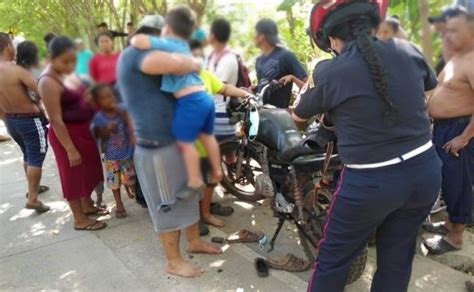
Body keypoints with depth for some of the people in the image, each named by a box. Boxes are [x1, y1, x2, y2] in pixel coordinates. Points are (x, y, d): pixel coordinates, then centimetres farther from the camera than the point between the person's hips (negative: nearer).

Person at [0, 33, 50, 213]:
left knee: (27, 154, 25)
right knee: (36, 158, 1)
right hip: (30, 120, -8)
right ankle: (32, 199, 2)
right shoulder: (17, 70, -22)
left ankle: (33, 188, 39)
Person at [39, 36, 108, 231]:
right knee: (74, 175, 5)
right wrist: (70, 149, -22)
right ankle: (80, 219, 21)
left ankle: (87, 205, 41)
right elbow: (56, 120, -23)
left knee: (88, 169, 21)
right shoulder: (49, 82, -23)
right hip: (67, 134, -9)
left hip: (83, 129, 9)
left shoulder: (68, 73, 3)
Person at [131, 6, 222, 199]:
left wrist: (133, 40, 2)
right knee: (207, 136, 20)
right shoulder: (184, 48, 20)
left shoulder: (166, 44, -7)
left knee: (185, 142, 0)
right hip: (204, 97, 9)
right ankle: (217, 171, 33)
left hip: (190, 101, -9)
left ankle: (195, 183, 8)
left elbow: (141, 41, -19)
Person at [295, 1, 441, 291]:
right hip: (426, 171, 5)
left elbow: (298, 116, 6)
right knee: (396, 258, 21)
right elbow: (431, 84, 21)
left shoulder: (329, 72, -13)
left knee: (334, 258, 14)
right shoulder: (408, 50, -2)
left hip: (369, 182, -4)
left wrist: (307, 87, 27)